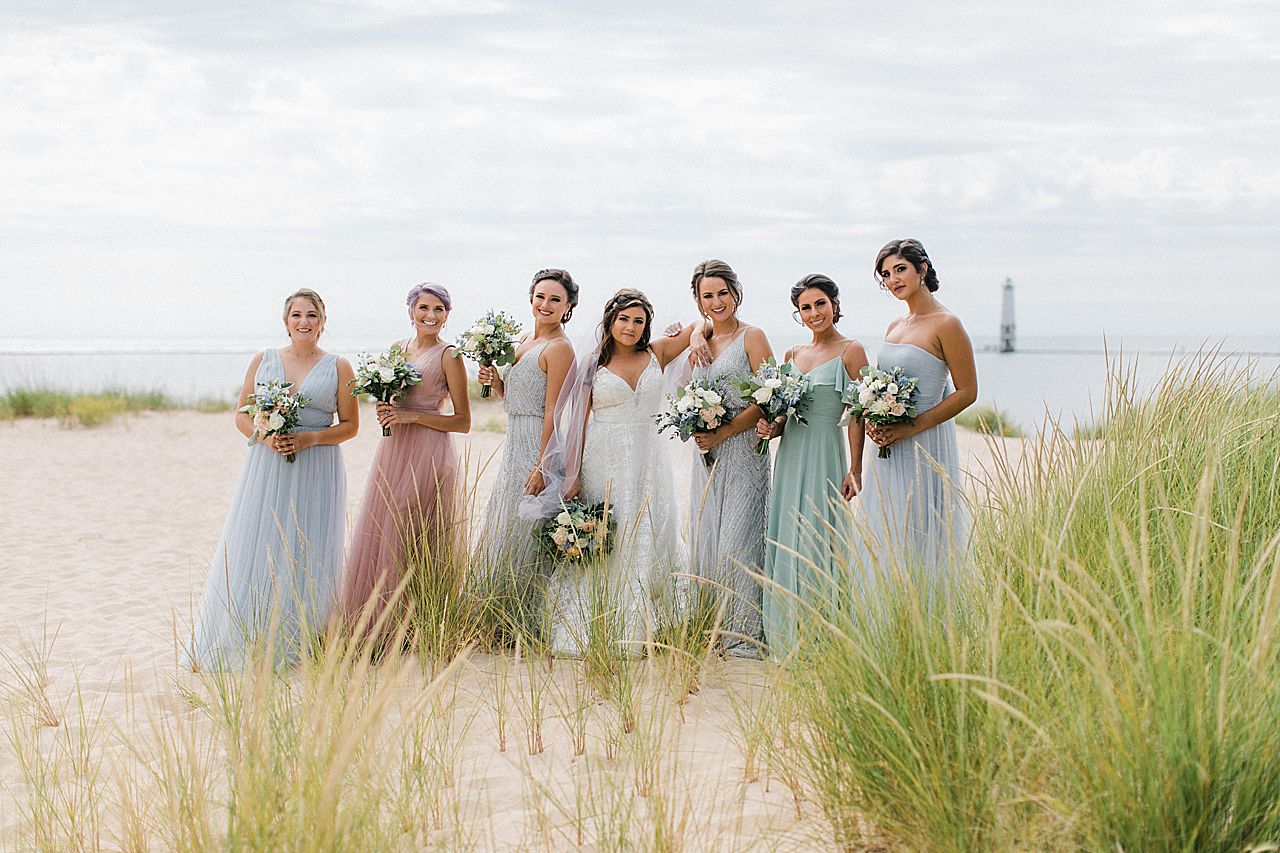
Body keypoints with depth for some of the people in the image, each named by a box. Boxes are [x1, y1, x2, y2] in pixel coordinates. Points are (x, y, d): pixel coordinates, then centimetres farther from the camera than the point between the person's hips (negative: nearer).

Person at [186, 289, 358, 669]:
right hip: (265, 467, 1)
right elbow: (242, 415, 10)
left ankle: (297, 646, 5)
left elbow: (350, 425, 5)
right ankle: (245, 642, 0)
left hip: (316, 470, -1)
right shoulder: (263, 360, 10)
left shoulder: (339, 368, 5)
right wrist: (264, 436, -11)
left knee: (306, 555, -3)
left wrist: (310, 438, -11)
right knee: (254, 549, -3)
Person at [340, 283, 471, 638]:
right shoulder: (398, 348, 13)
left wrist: (410, 416, -15)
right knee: (378, 536, 5)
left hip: (427, 455, -7)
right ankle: (378, 626, 12)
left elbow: (463, 422, -7)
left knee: (413, 542, -5)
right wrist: (385, 410, 1)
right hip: (392, 452, 7)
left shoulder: (448, 356, -6)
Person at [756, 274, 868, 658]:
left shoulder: (850, 351, -4)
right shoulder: (793, 355, 14)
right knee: (786, 542, 7)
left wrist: (854, 470, -13)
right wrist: (770, 428, -2)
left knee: (818, 546, -6)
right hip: (790, 456, 6)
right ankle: (788, 637, 15)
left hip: (825, 457, -6)